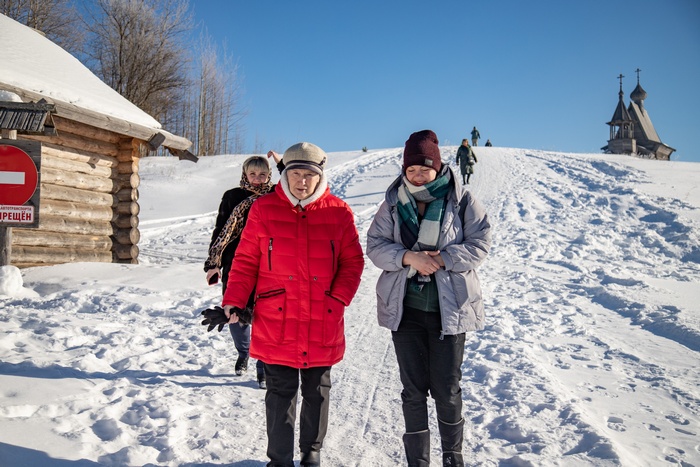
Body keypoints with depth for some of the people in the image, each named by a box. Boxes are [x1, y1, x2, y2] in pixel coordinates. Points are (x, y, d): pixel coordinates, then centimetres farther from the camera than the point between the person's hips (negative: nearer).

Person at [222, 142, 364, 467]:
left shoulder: (339, 212, 0)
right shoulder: (264, 209, 0)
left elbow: (353, 261, 4)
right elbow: (246, 260, 2)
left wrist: (339, 297, -9)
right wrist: (234, 301, -5)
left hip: (323, 323, 1)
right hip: (275, 323, -1)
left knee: (317, 392, 15)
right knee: (281, 393, 8)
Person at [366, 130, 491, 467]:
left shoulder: (461, 200, -4)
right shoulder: (393, 202, 1)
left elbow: (480, 243, -7)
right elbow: (375, 245, -2)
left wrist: (442, 258, -19)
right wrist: (409, 257, -19)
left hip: (450, 309, -1)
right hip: (405, 309, 2)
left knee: (446, 389, 9)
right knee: (413, 389, 11)